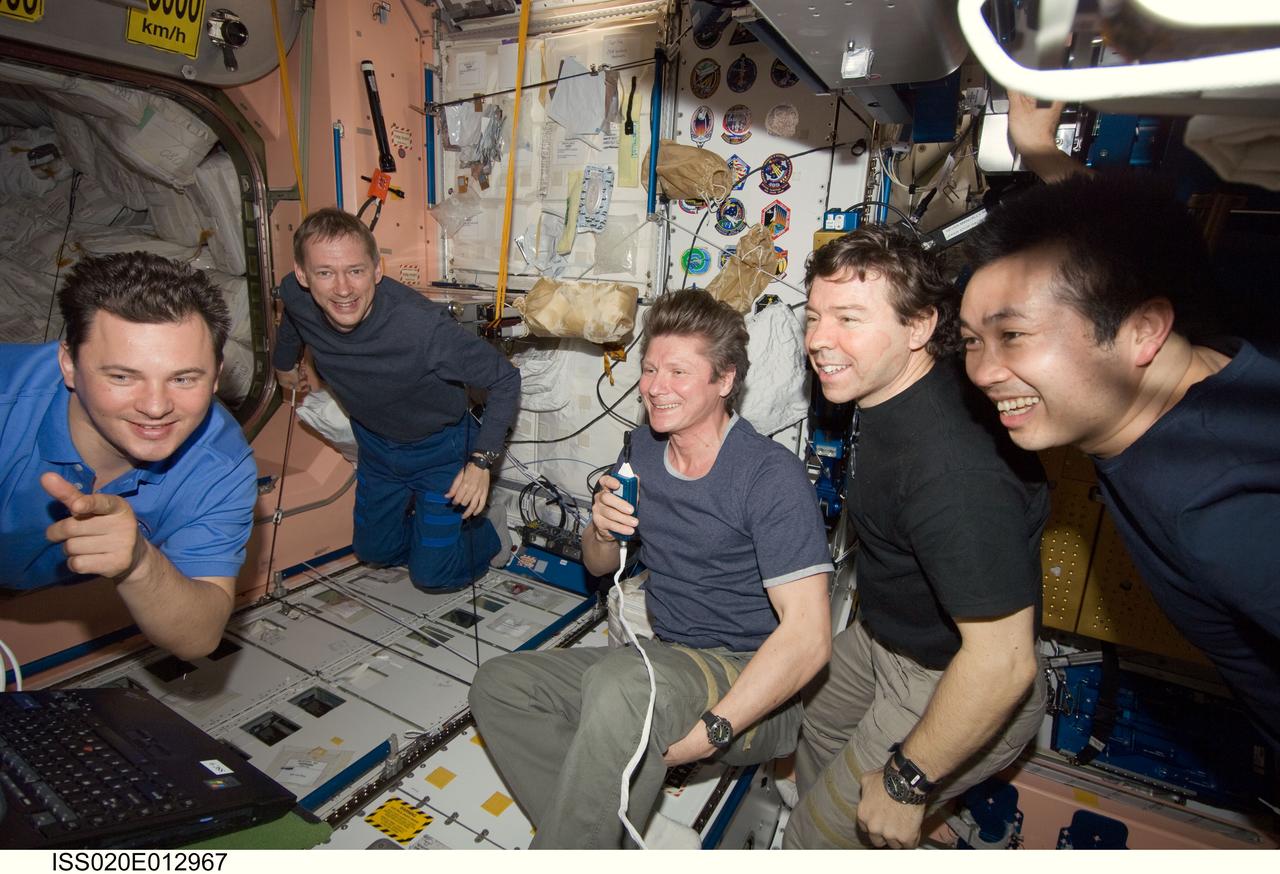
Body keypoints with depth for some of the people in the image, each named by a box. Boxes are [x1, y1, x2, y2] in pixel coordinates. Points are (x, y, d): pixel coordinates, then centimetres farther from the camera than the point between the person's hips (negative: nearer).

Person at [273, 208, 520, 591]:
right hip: (375, 443, 6)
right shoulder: (295, 296, -21)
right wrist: (284, 363, 26)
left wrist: (482, 460, -32)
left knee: (432, 574, 3)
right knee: (373, 550, 23)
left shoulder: (424, 326, -40)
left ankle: (481, 530, 30)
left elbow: (505, 380, -28)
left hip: (440, 448, -5)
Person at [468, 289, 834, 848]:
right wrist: (603, 531, -9)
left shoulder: (771, 476, -17)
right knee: (499, 684, -2)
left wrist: (709, 732, -26)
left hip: (753, 689, -7)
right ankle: (598, 840, -7)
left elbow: (808, 635, -23)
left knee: (622, 681, -36)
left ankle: (567, 847, -13)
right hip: (665, 661, 8)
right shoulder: (642, 448, 4)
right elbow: (600, 567, 14)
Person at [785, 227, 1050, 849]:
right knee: (815, 725, 31)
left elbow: (1002, 661, -36)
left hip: (957, 687, -9)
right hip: (882, 637, 9)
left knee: (821, 842, 7)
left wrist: (906, 782, -22)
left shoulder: (951, 466, -40)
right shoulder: (892, 392, -10)